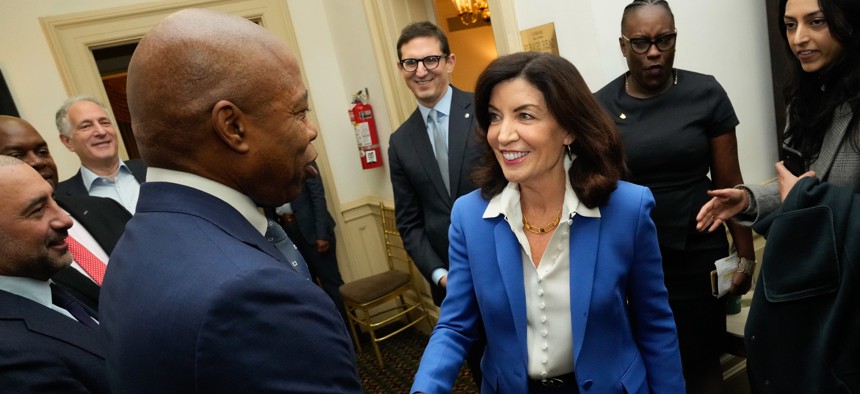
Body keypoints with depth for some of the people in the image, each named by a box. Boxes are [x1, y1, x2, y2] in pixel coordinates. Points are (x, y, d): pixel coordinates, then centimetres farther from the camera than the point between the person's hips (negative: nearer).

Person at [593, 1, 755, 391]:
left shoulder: (705, 93, -4)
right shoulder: (600, 107, -2)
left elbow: (729, 183, 0)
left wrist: (746, 255, 2)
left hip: (698, 254, 0)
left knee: (702, 360, 12)